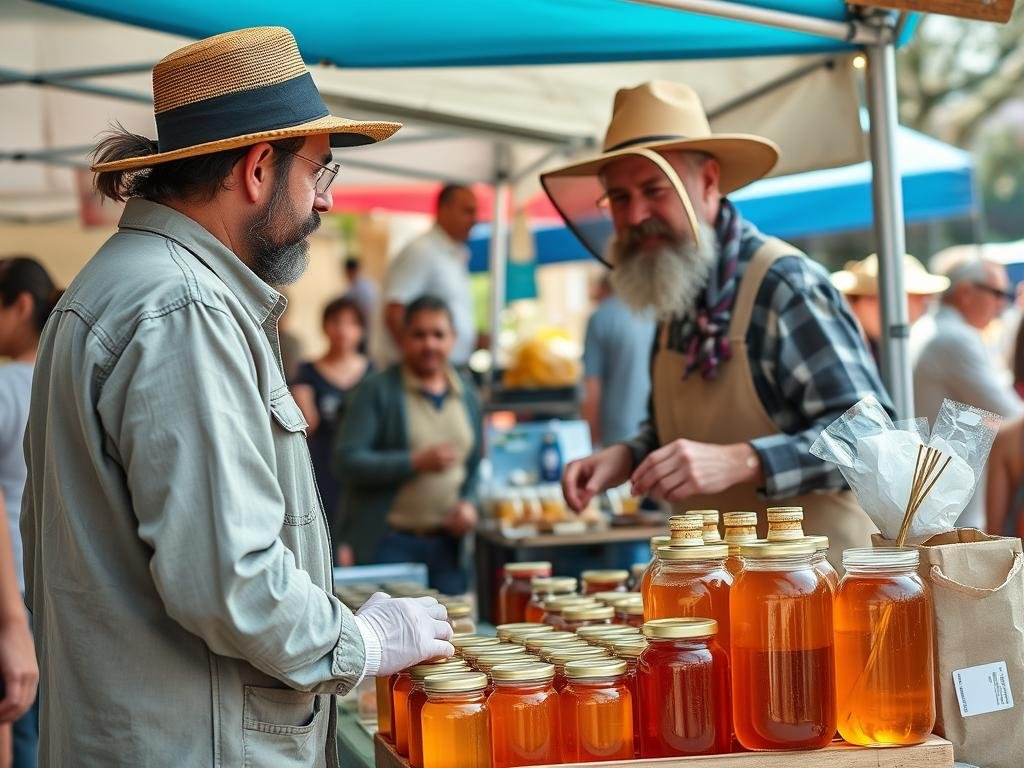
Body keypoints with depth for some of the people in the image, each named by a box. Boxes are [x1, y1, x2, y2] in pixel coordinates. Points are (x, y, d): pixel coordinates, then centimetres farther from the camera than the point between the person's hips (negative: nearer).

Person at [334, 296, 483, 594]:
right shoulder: (378, 391, -3)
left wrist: (468, 502, 1)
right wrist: (416, 462, -20)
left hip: (446, 543, 5)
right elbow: (347, 461, -12)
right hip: (387, 543, -5)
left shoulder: (467, 397, 13)